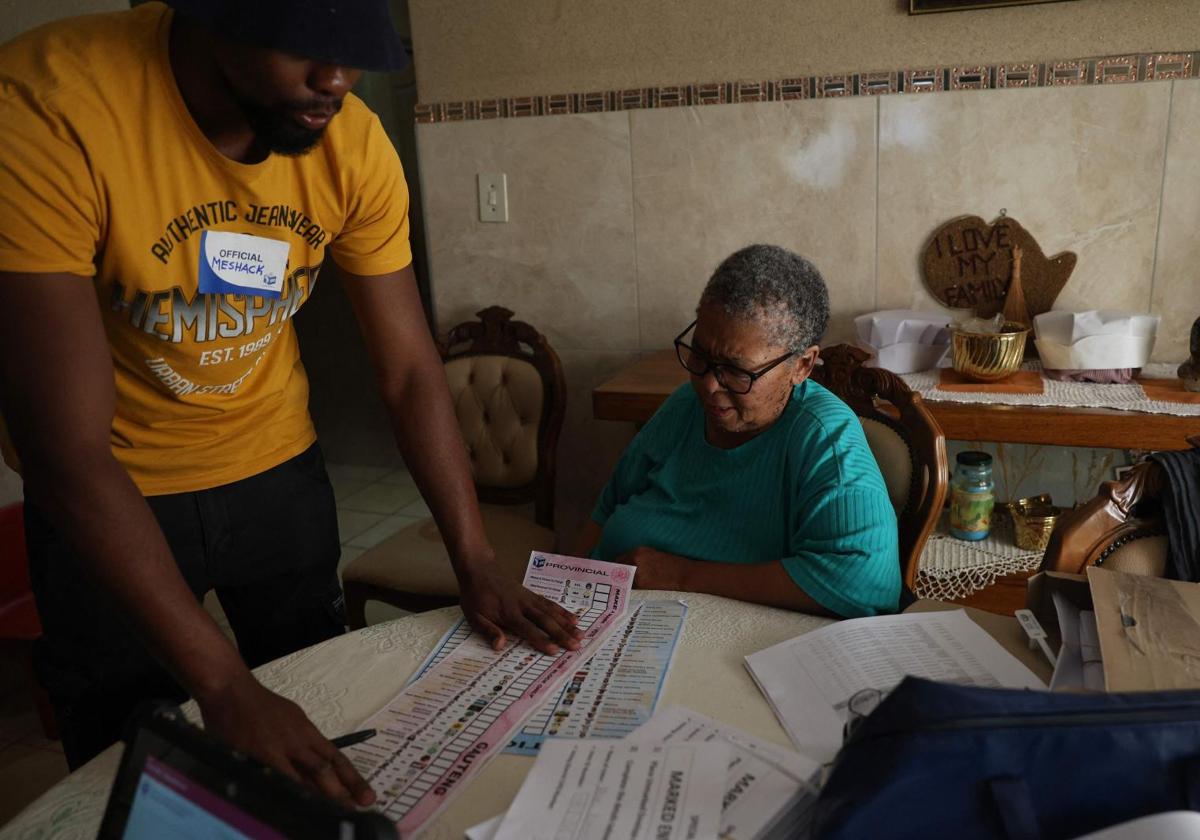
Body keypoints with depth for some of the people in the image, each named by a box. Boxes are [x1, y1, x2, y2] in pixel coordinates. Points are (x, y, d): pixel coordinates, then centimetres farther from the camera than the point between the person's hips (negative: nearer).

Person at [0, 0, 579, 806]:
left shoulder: (353, 143, -17)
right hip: (109, 496, -3)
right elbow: (70, 453, -32)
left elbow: (411, 370, -11)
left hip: (277, 467, 4)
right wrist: (224, 686, -35)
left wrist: (476, 563, -19)